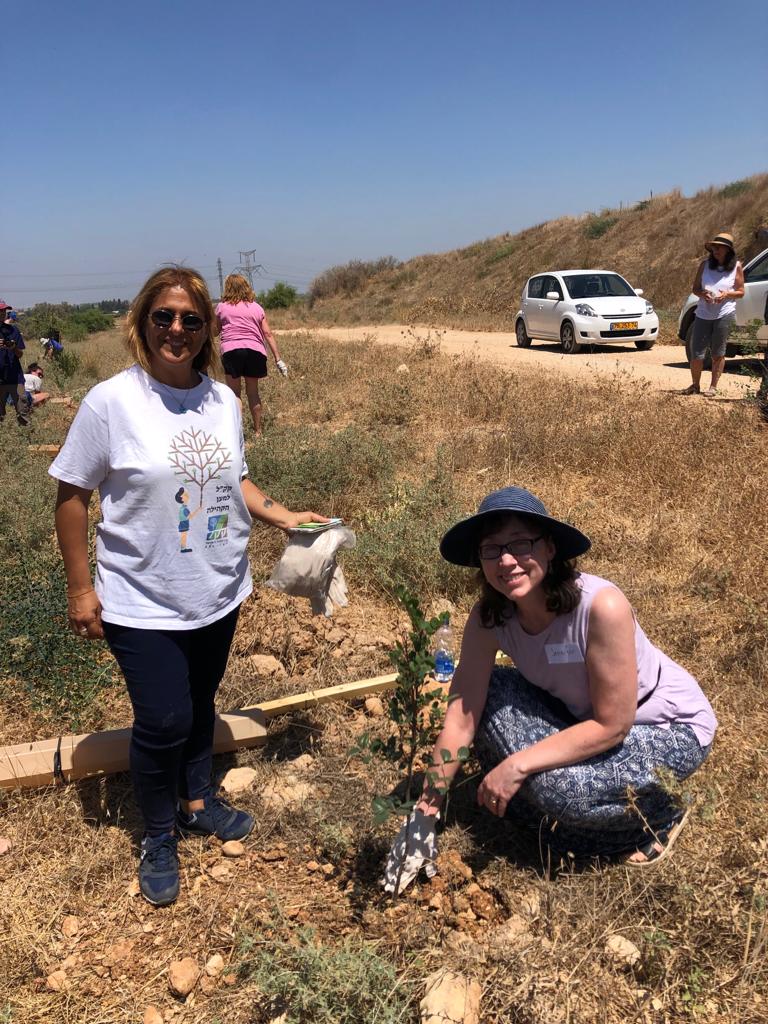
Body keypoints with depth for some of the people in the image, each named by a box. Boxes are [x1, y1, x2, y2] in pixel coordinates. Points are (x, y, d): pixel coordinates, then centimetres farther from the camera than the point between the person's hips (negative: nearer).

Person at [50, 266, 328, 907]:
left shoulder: (223, 400, 0)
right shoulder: (111, 402, -15)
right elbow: (72, 495, -9)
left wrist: (283, 516, -1)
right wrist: (80, 588, -8)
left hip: (219, 594, 5)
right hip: (142, 603, -4)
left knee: (200, 702, 21)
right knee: (163, 720, 1)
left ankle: (197, 801, 46)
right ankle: (159, 835, 29)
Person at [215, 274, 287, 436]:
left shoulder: (222, 307, 10)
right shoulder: (257, 307, 15)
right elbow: (268, 334, 9)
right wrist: (278, 359, 8)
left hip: (231, 350, -2)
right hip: (255, 350, 2)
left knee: (234, 392, 5)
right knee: (253, 391, 13)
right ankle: (258, 431, 17)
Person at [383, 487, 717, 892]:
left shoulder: (601, 606, -34)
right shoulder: (488, 617, -18)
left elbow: (612, 726, -27)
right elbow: (462, 713, -15)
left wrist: (518, 765, -29)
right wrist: (427, 805, -19)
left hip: (672, 727, -5)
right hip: (582, 713, 5)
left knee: (557, 786, -28)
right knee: (487, 694, -16)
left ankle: (659, 814, 3)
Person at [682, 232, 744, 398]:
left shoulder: (736, 266, 2)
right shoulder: (705, 264, 5)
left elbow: (741, 292, 6)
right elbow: (695, 289, 9)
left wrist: (727, 294, -14)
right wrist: (702, 293, -14)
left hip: (725, 314, -2)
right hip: (703, 314, 2)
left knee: (718, 353, 3)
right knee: (696, 353, -1)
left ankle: (713, 387, 13)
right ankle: (695, 385, 17)